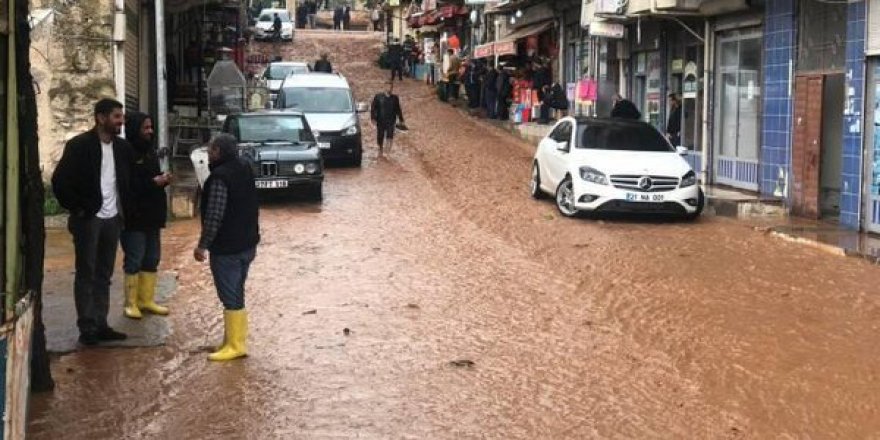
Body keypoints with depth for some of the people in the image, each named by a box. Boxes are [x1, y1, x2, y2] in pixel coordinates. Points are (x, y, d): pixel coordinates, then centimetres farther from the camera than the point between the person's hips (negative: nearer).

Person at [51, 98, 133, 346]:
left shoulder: (122, 147, 7)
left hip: (112, 219, 5)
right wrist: (77, 209, -10)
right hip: (88, 219, -5)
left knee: (104, 276, 9)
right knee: (86, 276, 0)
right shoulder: (79, 145, -10)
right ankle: (87, 328, 4)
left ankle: (101, 325, 14)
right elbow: (60, 181, -10)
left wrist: (124, 210, 9)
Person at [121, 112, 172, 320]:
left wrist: (162, 180, 2)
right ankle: (131, 303, 6)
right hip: (133, 216, -8)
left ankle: (147, 300, 22)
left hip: (151, 215, 8)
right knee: (134, 260, -3)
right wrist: (153, 182, -22)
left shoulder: (150, 151, 12)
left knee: (151, 259, 12)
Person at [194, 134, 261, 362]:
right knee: (236, 295, 16)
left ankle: (235, 345, 0)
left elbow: (214, 217, -22)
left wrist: (202, 245, -15)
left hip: (226, 248, -9)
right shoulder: (245, 170, 10)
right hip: (247, 244, 9)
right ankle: (235, 339, 22)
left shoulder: (220, 176, -19)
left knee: (231, 297, -4)